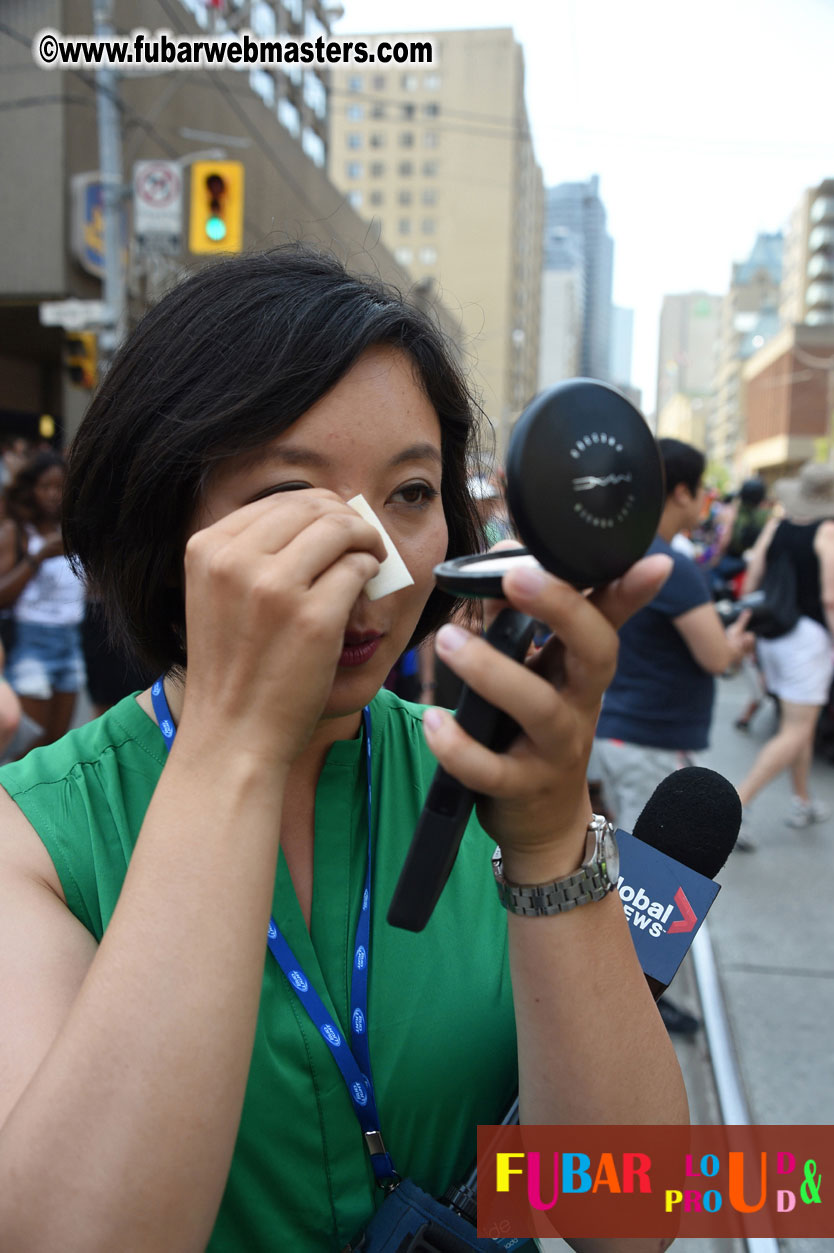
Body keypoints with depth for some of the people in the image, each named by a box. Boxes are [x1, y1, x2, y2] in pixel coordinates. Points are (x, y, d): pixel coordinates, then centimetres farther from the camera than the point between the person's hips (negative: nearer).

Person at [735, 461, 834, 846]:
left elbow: (750, 586, 6)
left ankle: (802, 803, 31)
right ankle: (738, 803, -15)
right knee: (795, 733, -4)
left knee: (800, 724, 21)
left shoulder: (774, 527, 6)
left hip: (771, 633, 7)